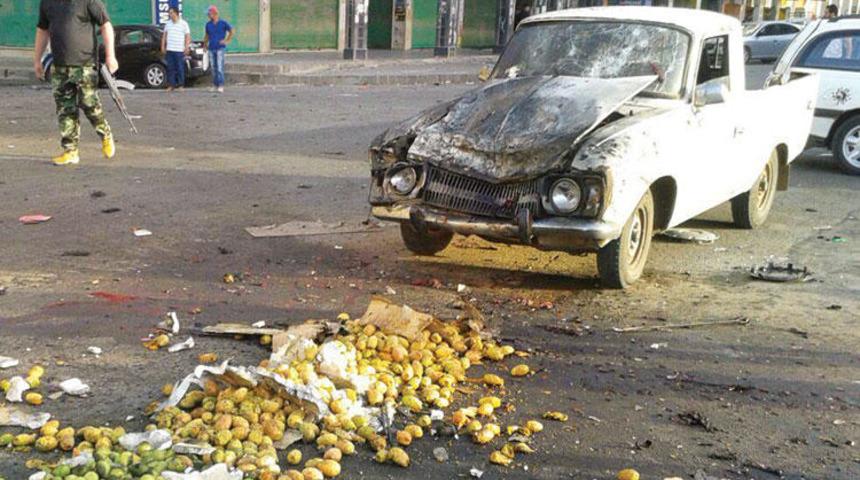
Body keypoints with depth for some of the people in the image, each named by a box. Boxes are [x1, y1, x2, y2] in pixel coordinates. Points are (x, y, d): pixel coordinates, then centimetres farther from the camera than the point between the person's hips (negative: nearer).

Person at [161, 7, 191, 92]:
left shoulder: (184, 24, 0)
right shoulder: (168, 24, 12)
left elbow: (188, 36, -3)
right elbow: (164, 35, 17)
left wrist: (187, 47, -11)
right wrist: (163, 46, 9)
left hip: (179, 50, -4)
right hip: (169, 50, 4)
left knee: (180, 68, -2)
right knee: (170, 68, 4)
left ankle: (181, 85, 7)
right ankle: (171, 85, 9)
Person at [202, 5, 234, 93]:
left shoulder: (223, 23, -3)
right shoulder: (208, 24, 9)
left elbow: (231, 31, 3)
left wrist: (226, 41, -2)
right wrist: (205, 44, 15)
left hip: (220, 48, -4)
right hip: (211, 49, 4)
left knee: (220, 67, -13)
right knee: (213, 68, 7)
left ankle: (221, 86, -15)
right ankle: (214, 85, 14)